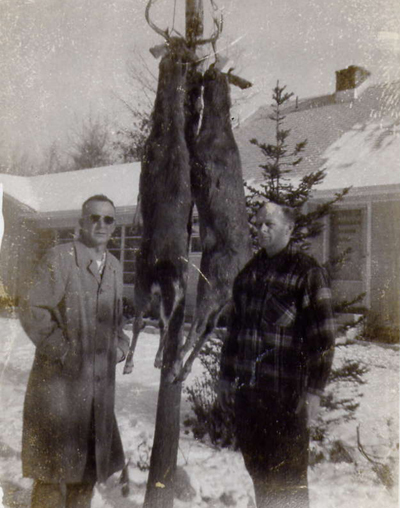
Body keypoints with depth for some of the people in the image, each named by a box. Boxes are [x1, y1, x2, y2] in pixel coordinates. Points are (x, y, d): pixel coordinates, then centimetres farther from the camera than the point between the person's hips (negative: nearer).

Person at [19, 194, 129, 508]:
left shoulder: (114, 267, 11)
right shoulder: (59, 258, -8)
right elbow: (33, 312, -12)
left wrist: (120, 346, 6)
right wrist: (65, 352, -15)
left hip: (101, 382, 6)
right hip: (61, 380, -6)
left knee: (90, 464, 18)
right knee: (53, 469, 4)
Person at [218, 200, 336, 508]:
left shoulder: (307, 272, -5)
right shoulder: (249, 272, 13)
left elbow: (322, 338, -8)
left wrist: (313, 390, -12)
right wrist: (227, 376, 16)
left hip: (287, 393, -6)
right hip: (247, 390, 6)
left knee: (288, 474, 5)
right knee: (257, 468, 17)